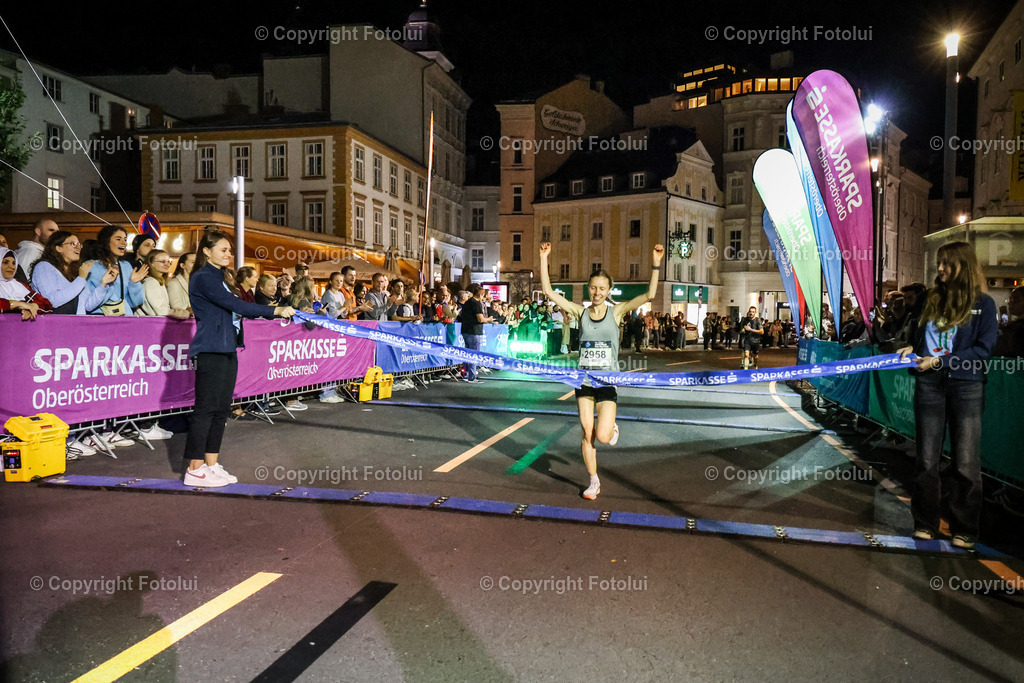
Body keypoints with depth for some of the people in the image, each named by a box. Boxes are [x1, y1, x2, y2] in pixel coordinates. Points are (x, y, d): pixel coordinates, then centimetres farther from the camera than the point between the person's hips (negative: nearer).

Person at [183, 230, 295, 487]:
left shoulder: (221, 278, 19)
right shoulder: (203, 278, -10)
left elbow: (238, 309, 18)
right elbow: (235, 305, -20)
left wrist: (280, 313, 9)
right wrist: (276, 310, -22)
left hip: (227, 350, 9)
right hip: (210, 351, -9)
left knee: (221, 409, 10)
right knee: (205, 408, -6)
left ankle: (211, 465, 17)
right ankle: (194, 470, 1)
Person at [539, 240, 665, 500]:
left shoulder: (616, 311, -4)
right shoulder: (580, 312, -1)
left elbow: (649, 295, -15)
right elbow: (548, 292, -5)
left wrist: (656, 265, -25)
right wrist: (543, 259, -12)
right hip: (584, 380, 2)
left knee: (602, 437, -10)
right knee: (587, 434, 5)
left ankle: (612, 428, 27)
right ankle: (594, 482, 23)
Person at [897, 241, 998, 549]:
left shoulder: (983, 303, 0)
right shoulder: (932, 299, 10)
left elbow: (983, 349, -7)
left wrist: (941, 361, -14)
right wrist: (912, 350, -3)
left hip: (966, 388, -3)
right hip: (929, 386, 3)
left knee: (966, 464, 2)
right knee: (926, 460, 7)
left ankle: (964, 531, 15)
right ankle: (925, 524, 18)